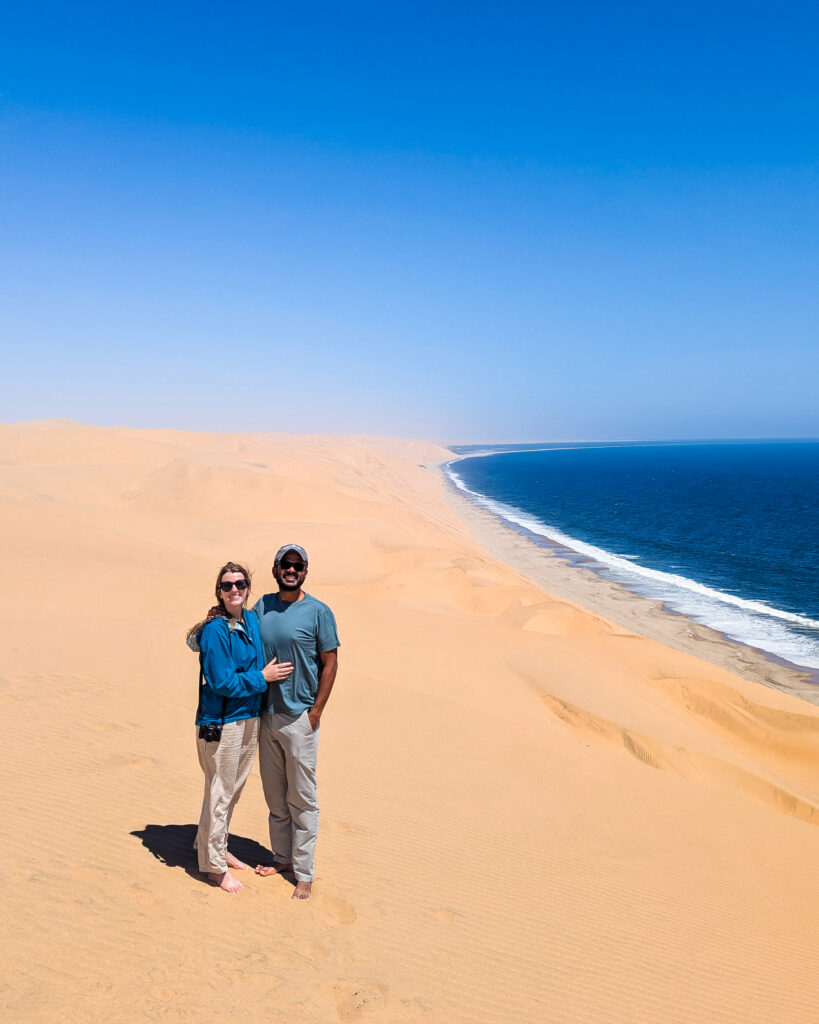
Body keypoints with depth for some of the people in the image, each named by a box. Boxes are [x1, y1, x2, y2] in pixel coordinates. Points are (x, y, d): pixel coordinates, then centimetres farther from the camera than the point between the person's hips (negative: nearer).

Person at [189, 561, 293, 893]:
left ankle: (216, 847, 40)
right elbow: (222, 682, -20)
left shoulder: (253, 620, 4)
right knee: (219, 794, 5)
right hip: (221, 723, -7)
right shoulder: (215, 630, -18)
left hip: (250, 717, 8)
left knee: (234, 789, 21)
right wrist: (262, 677, -13)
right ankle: (214, 865, 21)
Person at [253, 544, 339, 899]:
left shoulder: (318, 612, -7)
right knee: (275, 796, 17)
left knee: (301, 799, 2)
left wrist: (316, 711, -10)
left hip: (299, 717, -5)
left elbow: (330, 664, -6)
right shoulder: (262, 606, 6)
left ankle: (304, 873, 14)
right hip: (266, 715, 5)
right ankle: (282, 857, 33)